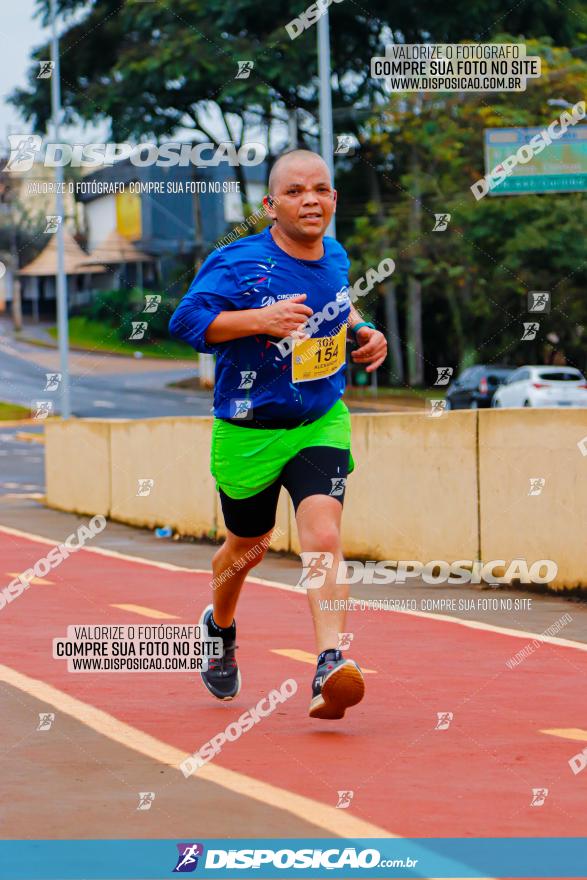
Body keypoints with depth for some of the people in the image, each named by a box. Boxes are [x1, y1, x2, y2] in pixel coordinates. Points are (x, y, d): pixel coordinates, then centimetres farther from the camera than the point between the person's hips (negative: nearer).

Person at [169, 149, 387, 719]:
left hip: (321, 425, 3)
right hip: (248, 431, -2)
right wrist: (258, 319, -32)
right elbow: (185, 321, -21)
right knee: (248, 547, 16)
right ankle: (220, 626, 49)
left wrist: (361, 331, 6)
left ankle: (331, 665, -30)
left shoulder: (335, 256, 3)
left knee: (323, 534, -20)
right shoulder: (238, 264, -16)